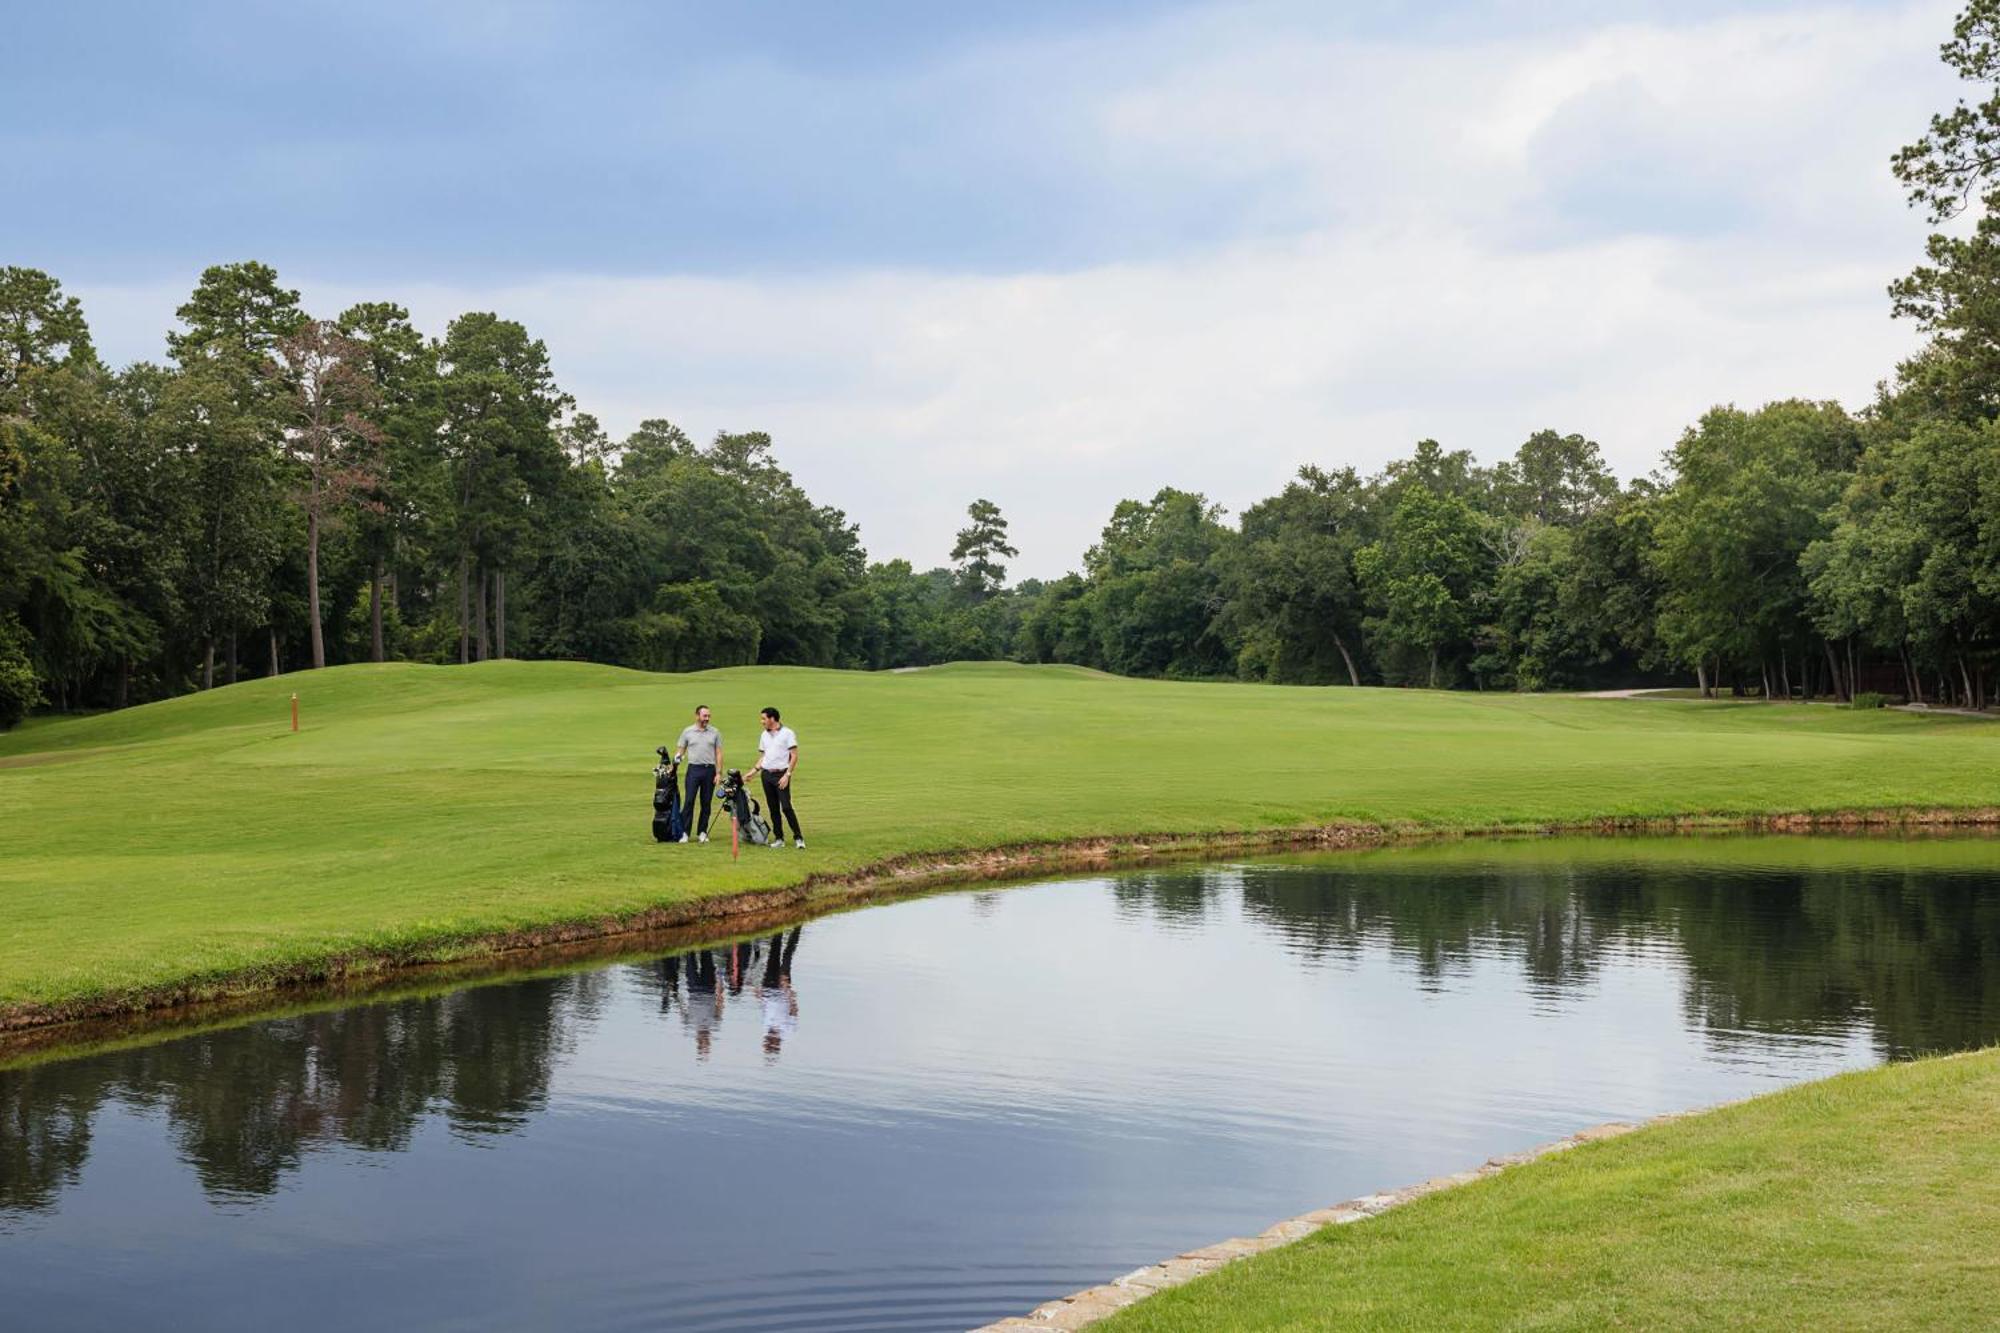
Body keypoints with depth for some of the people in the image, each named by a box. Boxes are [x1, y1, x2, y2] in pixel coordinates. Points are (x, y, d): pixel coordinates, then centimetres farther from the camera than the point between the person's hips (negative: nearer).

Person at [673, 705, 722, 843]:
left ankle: (702, 832, 12)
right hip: (694, 769, -1)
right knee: (688, 801, -6)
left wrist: (718, 772, -1)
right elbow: (681, 751, 9)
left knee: (706, 803, 5)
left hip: (709, 770, 1)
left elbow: (718, 754, 6)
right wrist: (677, 758, -11)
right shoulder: (687, 732, 5)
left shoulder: (715, 733, 7)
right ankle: (685, 832, -2)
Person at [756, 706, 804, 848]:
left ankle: (798, 838, -6)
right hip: (766, 774, 6)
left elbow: (794, 756, -7)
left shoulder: (787, 733, -5)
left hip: (781, 774, -6)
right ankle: (778, 838, 12)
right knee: (773, 808, 6)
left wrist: (787, 775, -14)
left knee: (786, 807, -12)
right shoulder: (764, 735, 13)